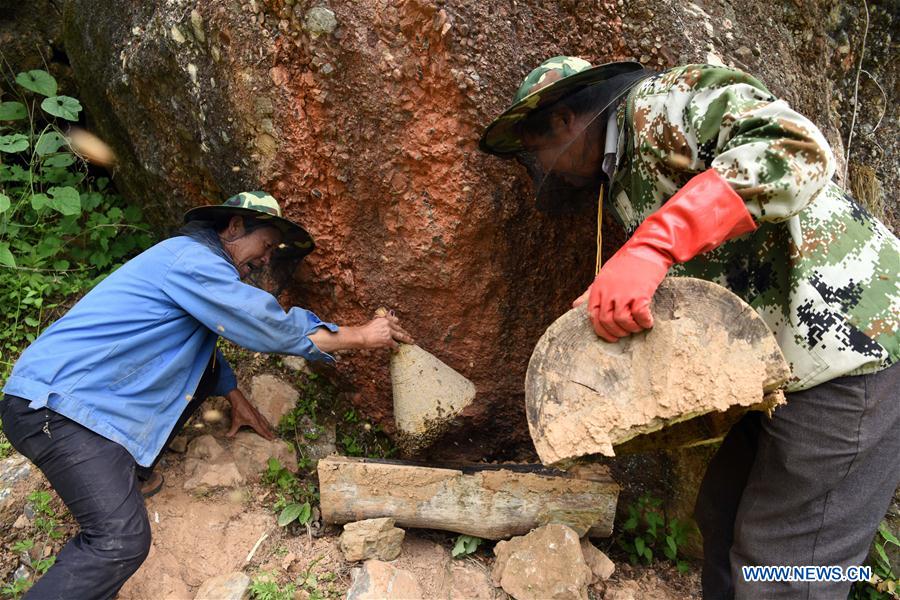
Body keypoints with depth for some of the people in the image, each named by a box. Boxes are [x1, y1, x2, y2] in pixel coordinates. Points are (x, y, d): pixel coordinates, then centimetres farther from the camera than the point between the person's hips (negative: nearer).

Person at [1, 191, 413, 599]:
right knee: (122, 542, -20)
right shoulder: (191, 259, -15)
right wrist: (361, 336, -9)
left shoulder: (196, 263, 16)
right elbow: (272, 328, -17)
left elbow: (205, 345, 29)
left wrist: (234, 398, 29)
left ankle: (129, 466, 16)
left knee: (204, 360, 14)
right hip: (57, 403, -10)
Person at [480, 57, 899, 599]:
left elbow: (793, 147, -26)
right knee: (725, 519, 17)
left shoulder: (657, 100, -8)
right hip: (782, 365, 10)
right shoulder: (625, 182, 19)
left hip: (844, 335, -10)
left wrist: (651, 245, -32)